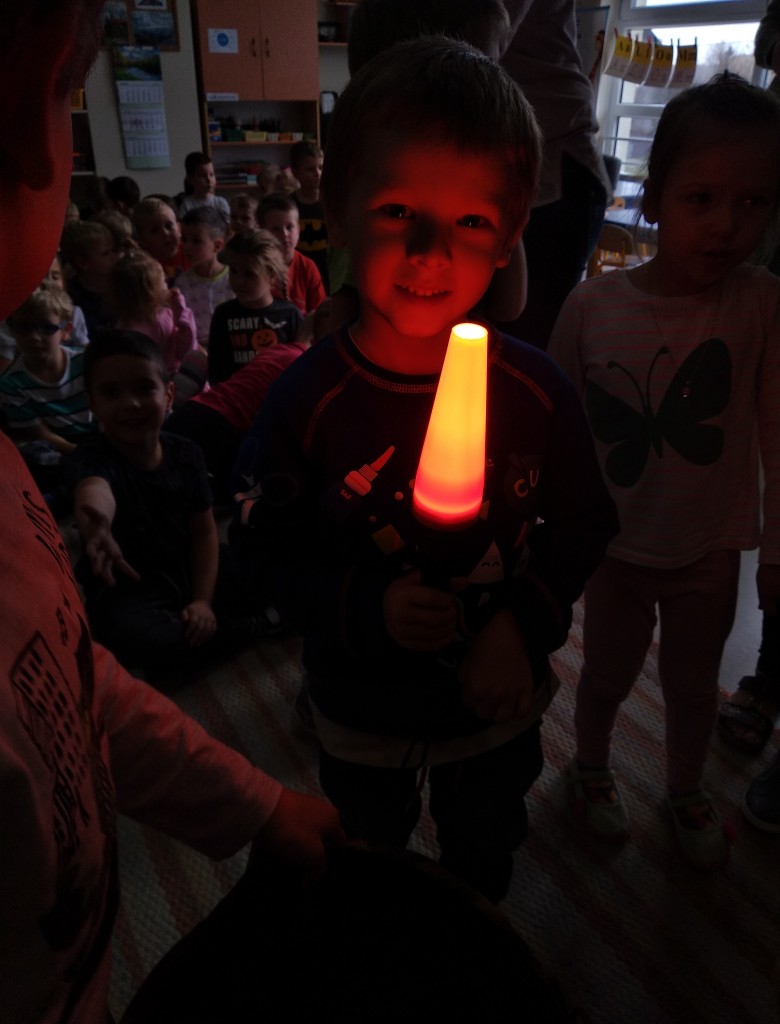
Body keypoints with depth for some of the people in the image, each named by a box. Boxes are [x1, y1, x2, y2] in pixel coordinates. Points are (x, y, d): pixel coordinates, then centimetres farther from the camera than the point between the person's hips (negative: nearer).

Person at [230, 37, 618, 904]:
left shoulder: (536, 391, -18)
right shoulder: (306, 401, -22)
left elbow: (582, 527, -6)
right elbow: (261, 546, -14)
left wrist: (523, 624, -20)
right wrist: (366, 610, -29)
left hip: (497, 699, 2)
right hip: (361, 710, 0)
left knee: (482, 863, 32)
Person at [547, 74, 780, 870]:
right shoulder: (592, 305, -13)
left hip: (710, 547, 0)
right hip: (615, 543, 0)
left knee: (692, 682, 21)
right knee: (606, 673, 20)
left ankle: (686, 788, 50)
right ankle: (590, 768, 51)